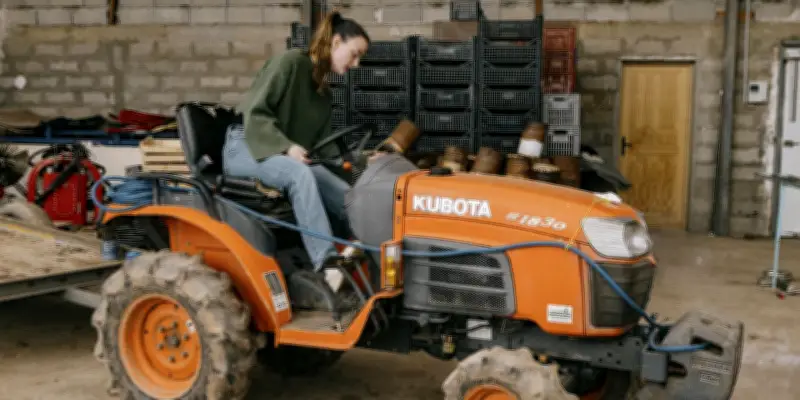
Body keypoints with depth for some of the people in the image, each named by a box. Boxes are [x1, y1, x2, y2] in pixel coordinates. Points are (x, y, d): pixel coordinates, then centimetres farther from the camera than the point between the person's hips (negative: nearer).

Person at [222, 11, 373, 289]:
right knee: (300, 175, -38)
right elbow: (255, 112, -17)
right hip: (246, 146, -8)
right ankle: (327, 264, -43)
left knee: (345, 194, -16)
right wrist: (287, 147, -27)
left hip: (291, 157, 8)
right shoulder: (291, 62, -10)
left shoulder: (324, 93, 15)